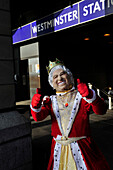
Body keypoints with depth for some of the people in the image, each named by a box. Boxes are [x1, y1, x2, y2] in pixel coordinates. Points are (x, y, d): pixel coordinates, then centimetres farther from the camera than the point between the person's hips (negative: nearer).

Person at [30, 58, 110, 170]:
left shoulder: (81, 96, -5)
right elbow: (38, 117, -7)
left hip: (81, 147, -2)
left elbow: (101, 110, -18)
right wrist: (35, 106, -28)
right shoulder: (51, 101, 5)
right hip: (58, 149, 3)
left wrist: (90, 96, -37)